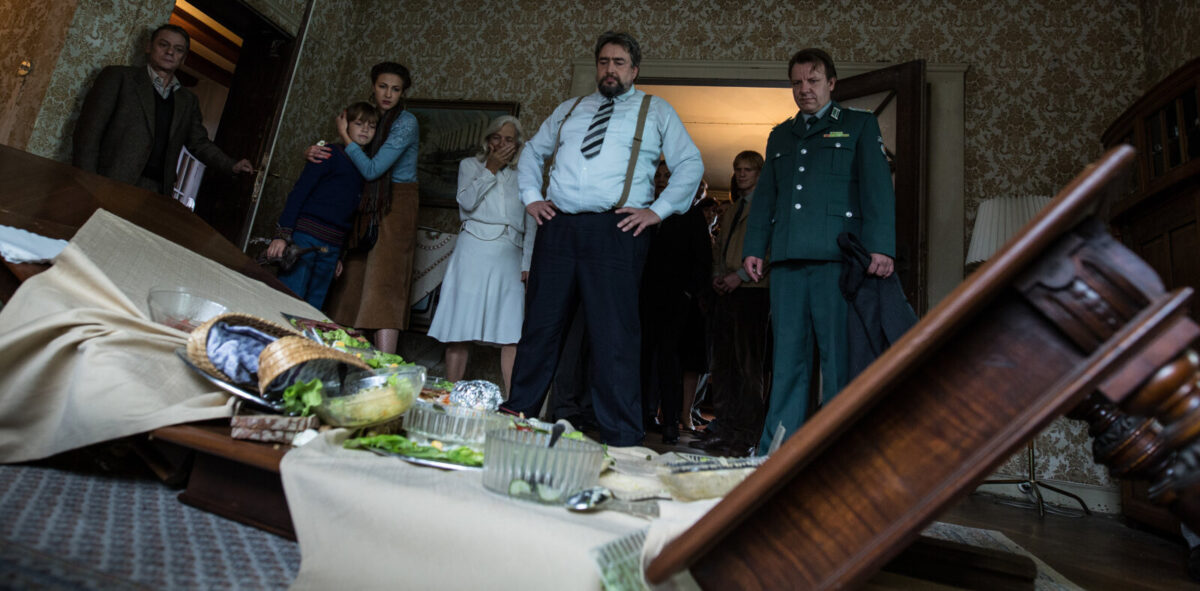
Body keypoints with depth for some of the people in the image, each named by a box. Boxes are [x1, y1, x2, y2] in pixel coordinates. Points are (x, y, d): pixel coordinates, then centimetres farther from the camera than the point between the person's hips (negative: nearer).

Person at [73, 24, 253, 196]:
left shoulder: (188, 101, 19)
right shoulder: (119, 77, 7)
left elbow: (199, 143, 21)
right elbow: (89, 130, 1)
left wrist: (232, 166, 4)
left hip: (157, 193, 3)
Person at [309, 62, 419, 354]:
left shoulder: (406, 122, -7)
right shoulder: (372, 120, 15)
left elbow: (372, 169, -14)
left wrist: (345, 137, -3)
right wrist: (317, 151, 1)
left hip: (395, 207, -7)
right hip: (368, 206, 7)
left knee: (383, 284, -15)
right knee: (352, 283, 4)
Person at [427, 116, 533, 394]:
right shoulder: (471, 165, 15)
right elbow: (467, 201, -4)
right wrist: (490, 169, 0)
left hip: (509, 256, 2)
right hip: (474, 252, -2)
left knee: (512, 334, -6)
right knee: (461, 327, -4)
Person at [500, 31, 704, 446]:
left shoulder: (655, 111, 12)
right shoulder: (568, 110, 23)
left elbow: (690, 164, 7)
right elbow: (532, 153, 31)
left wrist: (657, 210, -4)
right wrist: (531, 196, 14)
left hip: (616, 230, -4)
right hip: (557, 227, 4)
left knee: (614, 337, -7)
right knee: (540, 327, 6)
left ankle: (621, 440, 1)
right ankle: (517, 416, 20)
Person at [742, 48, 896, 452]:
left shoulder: (859, 125, 13)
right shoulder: (780, 135, 26)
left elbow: (877, 188, 2)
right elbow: (764, 196, 22)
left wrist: (880, 247, -11)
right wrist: (754, 247, 10)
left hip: (837, 256, -3)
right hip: (787, 259, 4)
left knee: (839, 356, -4)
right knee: (787, 357, 3)